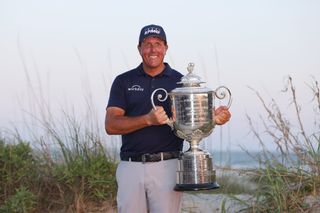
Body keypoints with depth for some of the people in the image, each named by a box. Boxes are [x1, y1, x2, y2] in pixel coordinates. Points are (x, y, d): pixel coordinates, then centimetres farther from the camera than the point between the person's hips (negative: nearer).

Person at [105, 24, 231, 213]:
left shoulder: (180, 82, 8)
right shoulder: (123, 82, 7)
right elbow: (111, 125, -2)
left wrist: (214, 118, -19)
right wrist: (148, 120, -18)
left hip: (167, 167, -1)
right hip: (131, 167, 1)